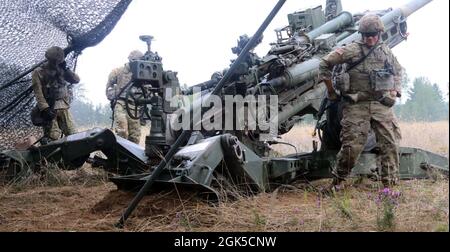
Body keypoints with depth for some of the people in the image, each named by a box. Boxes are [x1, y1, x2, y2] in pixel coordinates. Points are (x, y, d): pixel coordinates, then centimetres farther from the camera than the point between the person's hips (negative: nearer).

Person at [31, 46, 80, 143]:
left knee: (72, 134, -2)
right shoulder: (38, 72, -2)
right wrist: (45, 109, -20)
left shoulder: (61, 70, 13)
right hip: (49, 107, -5)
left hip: (63, 107, 5)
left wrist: (66, 69, -3)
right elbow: (38, 93, -9)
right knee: (53, 137, -14)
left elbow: (76, 80, 10)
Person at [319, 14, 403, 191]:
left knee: (389, 144, -3)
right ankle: (337, 181, 9)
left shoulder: (386, 52, 14)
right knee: (352, 145, -7)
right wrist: (331, 90, 3)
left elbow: (397, 70, 33)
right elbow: (325, 63, 0)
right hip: (357, 105, -4)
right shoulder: (352, 50, -1)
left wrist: (395, 90, 18)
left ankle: (389, 185, 4)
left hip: (382, 105, 4)